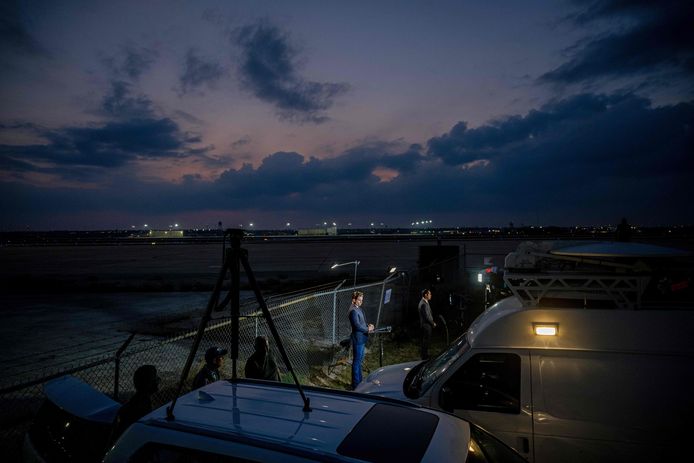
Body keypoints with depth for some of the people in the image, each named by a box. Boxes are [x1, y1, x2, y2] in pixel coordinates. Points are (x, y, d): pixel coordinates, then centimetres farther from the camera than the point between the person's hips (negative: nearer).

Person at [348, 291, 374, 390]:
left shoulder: (359, 309, 12)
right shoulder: (353, 311, -19)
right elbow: (357, 326, -23)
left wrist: (368, 326, 1)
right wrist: (368, 329, -12)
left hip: (362, 338, 10)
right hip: (358, 339, -10)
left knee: (360, 360, 19)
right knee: (357, 361, 0)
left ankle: (359, 381, 31)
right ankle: (355, 384, 9)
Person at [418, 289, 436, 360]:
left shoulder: (424, 302, 12)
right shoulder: (424, 304, -21)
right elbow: (427, 316, -22)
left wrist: (432, 322, 11)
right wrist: (433, 323, -9)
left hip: (426, 325, 10)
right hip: (426, 325, -10)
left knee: (426, 342, 17)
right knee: (426, 341, -3)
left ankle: (425, 356, 26)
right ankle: (425, 358, 5)